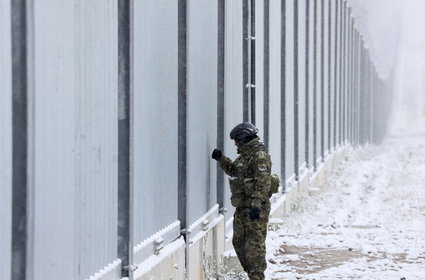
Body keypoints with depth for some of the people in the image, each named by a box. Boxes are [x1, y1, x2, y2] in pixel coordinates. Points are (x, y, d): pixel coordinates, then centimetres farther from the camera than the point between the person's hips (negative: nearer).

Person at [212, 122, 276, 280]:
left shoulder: (259, 155, -13)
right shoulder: (244, 155, 18)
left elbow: (263, 182, -21)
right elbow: (233, 170, 36)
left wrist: (256, 204, -28)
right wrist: (221, 159, 22)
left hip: (256, 208, -10)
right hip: (242, 208, 10)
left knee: (255, 243, -8)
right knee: (239, 242, 13)